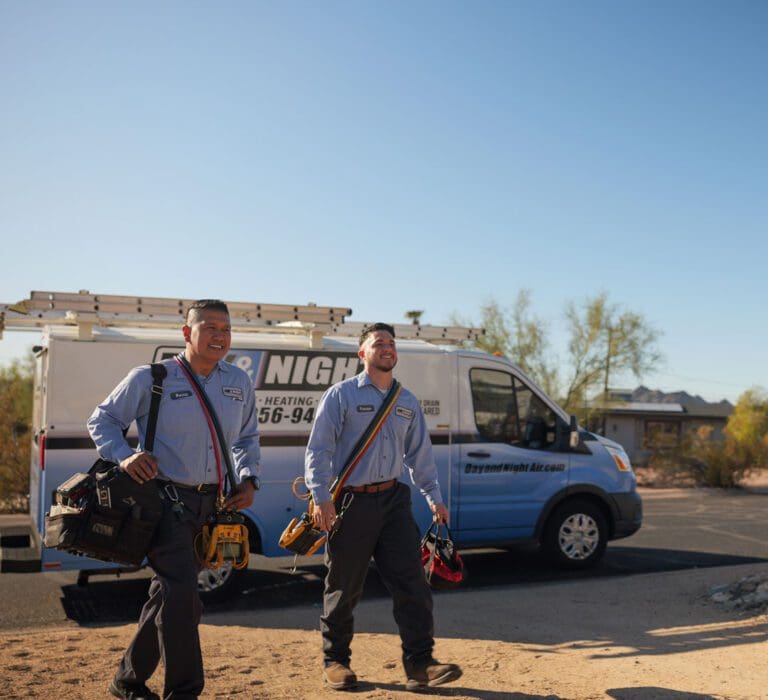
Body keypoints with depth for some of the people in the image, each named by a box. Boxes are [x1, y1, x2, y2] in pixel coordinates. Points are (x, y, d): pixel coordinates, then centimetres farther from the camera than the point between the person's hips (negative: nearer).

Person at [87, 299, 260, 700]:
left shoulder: (239, 383, 9)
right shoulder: (150, 379, -5)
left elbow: (247, 438, 22)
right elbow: (101, 420, 3)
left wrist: (248, 478, 8)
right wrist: (123, 457, -13)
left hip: (213, 502, 6)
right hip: (165, 498, -6)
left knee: (170, 597, 15)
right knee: (180, 594, -16)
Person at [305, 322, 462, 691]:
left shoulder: (408, 402, 13)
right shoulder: (341, 395, -3)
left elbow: (420, 453, 18)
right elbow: (318, 449, -8)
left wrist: (434, 497, 14)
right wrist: (322, 498, -17)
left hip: (394, 499, 4)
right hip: (351, 502, -4)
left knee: (412, 581, -3)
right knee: (344, 588, 7)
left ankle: (419, 664, 2)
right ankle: (335, 661, 23)